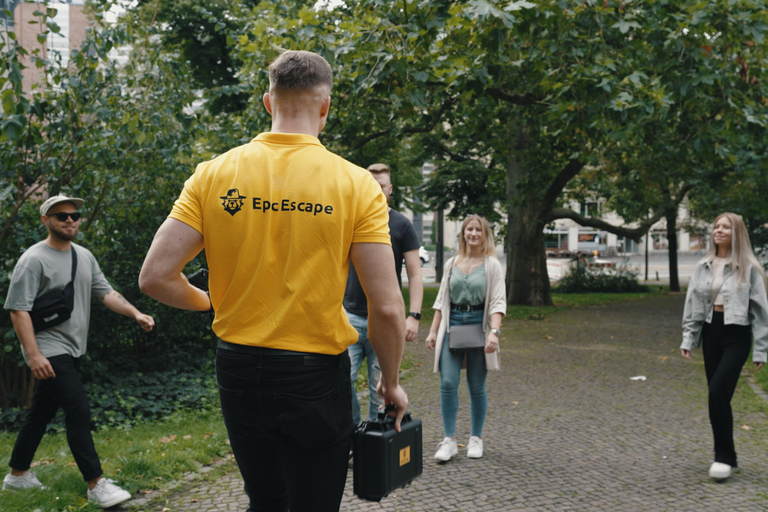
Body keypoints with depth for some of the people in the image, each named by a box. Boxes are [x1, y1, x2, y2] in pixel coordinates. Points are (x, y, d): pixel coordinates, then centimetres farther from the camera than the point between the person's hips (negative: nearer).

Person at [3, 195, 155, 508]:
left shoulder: (84, 256, 11)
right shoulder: (34, 259, -12)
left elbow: (105, 292, 11)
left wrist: (135, 313, -4)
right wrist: (33, 354, -22)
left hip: (74, 351, 8)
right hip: (49, 352, -8)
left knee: (42, 412, 17)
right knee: (79, 411, -12)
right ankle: (96, 485, -7)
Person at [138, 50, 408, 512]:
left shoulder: (214, 174, -4)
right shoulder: (357, 184, -10)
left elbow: (156, 276, -7)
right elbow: (387, 308, -13)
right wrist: (391, 382, 3)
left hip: (238, 370, 4)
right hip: (316, 376, -3)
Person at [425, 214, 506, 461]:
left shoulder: (492, 264, 1)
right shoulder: (452, 263, 11)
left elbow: (498, 302, -6)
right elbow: (441, 300, 14)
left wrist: (494, 332, -19)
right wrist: (433, 331, 8)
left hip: (478, 324, -2)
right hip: (452, 323, 2)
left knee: (476, 386, 6)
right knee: (448, 383, -8)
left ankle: (476, 439, 19)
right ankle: (449, 440, 0)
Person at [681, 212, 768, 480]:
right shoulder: (703, 267, 9)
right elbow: (692, 304, 12)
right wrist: (688, 338, 6)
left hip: (737, 335, -5)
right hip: (711, 332, 5)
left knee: (718, 392, -16)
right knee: (717, 397, 7)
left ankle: (724, 456, -3)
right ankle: (725, 457, 19)